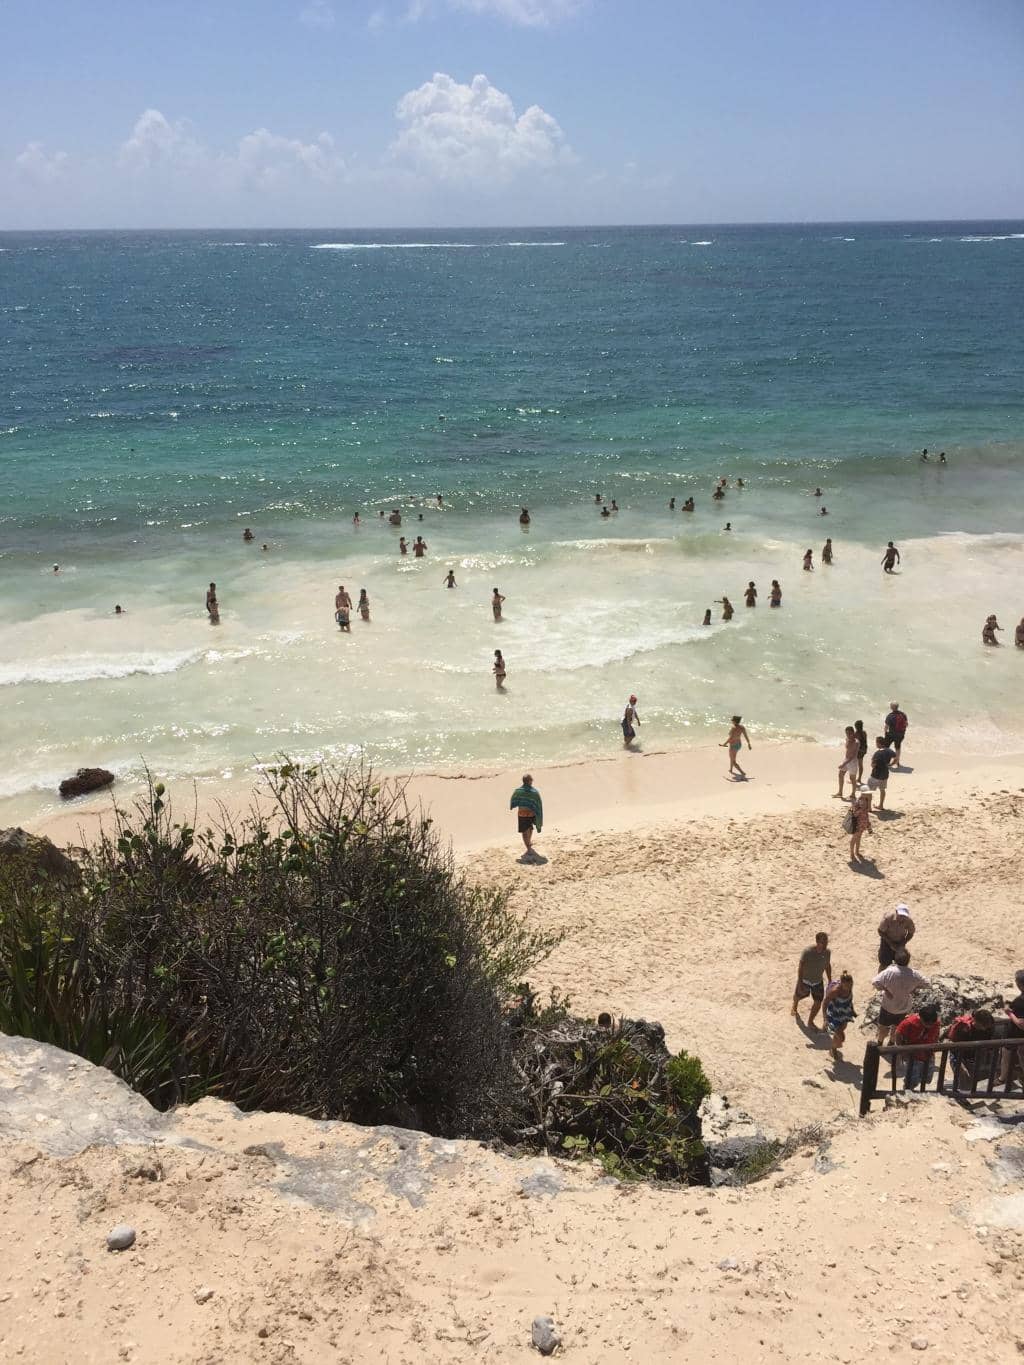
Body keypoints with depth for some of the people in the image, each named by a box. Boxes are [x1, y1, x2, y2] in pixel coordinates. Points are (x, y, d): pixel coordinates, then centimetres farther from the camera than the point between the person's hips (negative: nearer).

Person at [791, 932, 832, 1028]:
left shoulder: (827, 952, -16)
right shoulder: (807, 952, -31)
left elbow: (827, 966, 2)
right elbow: (800, 968, -24)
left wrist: (830, 982, 9)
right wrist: (800, 984, -24)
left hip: (818, 982, 3)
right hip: (805, 980, -3)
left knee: (818, 1002, 3)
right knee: (799, 996, 21)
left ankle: (810, 1022, 26)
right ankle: (794, 1008, 56)